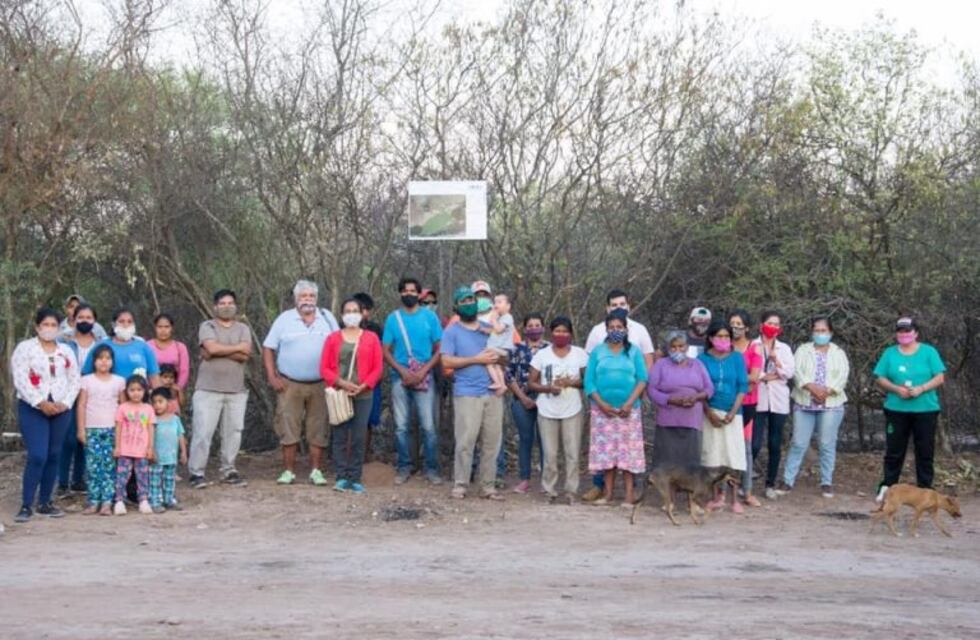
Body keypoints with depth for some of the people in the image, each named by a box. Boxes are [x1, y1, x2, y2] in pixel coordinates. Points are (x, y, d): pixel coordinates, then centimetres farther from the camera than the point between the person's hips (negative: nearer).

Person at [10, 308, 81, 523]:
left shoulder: (66, 351, 12)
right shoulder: (25, 348, 0)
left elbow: (74, 380, 9)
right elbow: (20, 380, -9)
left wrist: (65, 403, -7)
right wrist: (41, 403, -16)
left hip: (60, 409, 4)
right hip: (32, 409, -4)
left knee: (54, 456, 5)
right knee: (37, 456, -14)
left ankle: (45, 503, 14)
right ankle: (26, 505, -8)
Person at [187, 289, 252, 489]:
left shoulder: (242, 329, 10)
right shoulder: (207, 326, 3)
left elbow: (245, 355, -7)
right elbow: (212, 348, -16)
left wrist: (219, 351, -12)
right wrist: (238, 347, -7)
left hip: (236, 391, 3)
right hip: (208, 390, -3)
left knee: (233, 432, 6)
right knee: (202, 432, -6)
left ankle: (228, 471, 18)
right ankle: (196, 472, -1)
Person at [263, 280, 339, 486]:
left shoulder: (327, 318, 7)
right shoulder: (284, 319, 3)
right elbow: (268, 348, 3)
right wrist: (272, 377, -6)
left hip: (320, 385, 1)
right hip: (289, 385, -1)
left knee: (318, 430, 3)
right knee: (288, 429, 0)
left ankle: (316, 471, 10)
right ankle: (289, 471, 7)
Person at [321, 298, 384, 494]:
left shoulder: (371, 338, 6)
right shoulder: (333, 338, 7)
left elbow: (378, 368, 3)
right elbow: (324, 368, 3)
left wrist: (364, 386, -11)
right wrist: (341, 383, -12)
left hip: (363, 395, 0)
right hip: (338, 395, 0)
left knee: (359, 438, 0)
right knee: (340, 437, 0)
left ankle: (355, 479, 6)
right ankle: (342, 477, 4)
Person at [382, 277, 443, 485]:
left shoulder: (430, 317, 3)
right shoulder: (393, 319, 7)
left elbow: (439, 350, 2)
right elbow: (386, 351, 5)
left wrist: (422, 372, -9)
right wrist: (403, 372, -9)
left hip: (424, 378, -1)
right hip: (400, 377, 1)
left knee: (428, 426, -5)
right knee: (401, 426, 3)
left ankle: (431, 469, 1)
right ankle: (404, 468, 11)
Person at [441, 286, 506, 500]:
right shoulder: (452, 331, 4)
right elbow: (447, 361, -8)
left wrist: (498, 357, 0)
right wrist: (477, 359, -11)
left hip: (493, 393, 4)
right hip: (467, 394, -4)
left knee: (492, 442, 3)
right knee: (465, 441, -9)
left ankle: (488, 486, 9)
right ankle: (460, 485, -1)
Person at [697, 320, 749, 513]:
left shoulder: (737, 358, 1)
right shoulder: (703, 358, 0)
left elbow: (743, 386, 0)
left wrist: (733, 412, -10)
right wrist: (709, 414, -11)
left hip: (731, 412, 0)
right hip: (710, 412, 0)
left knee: (732, 454, -2)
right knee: (712, 454, 1)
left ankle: (734, 499, 4)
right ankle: (716, 497, 9)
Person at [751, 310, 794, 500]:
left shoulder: (784, 348, 12)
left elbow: (789, 373, 0)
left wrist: (777, 361, -14)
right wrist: (767, 377, -8)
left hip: (779, 402, 3)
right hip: (758, 400, -3)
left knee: (775, 445, 4)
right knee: (755, 444, -9)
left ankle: (770, 484, 13)